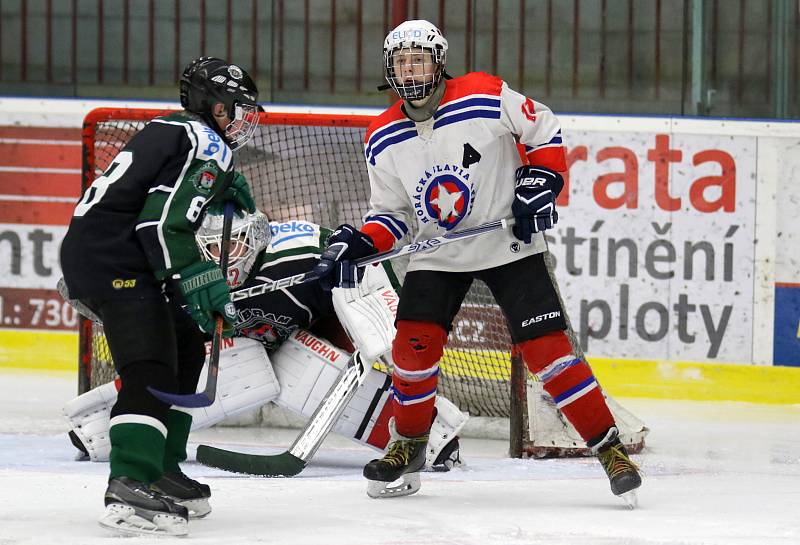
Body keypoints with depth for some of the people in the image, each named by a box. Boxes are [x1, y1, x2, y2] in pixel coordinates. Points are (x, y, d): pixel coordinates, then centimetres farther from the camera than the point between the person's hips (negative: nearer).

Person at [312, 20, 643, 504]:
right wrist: (358, 243, -12)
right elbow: (392, 213, 5)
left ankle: (609, 447, -6)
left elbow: (545, 132, -4)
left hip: (510, 245, -4)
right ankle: (409, 446, 15)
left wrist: (539, 186, -14)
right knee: (414, 345, -9)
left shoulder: (486, 98, -15)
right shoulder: (384, 140, -2)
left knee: (546, 346, -11)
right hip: (438, 256, 4)